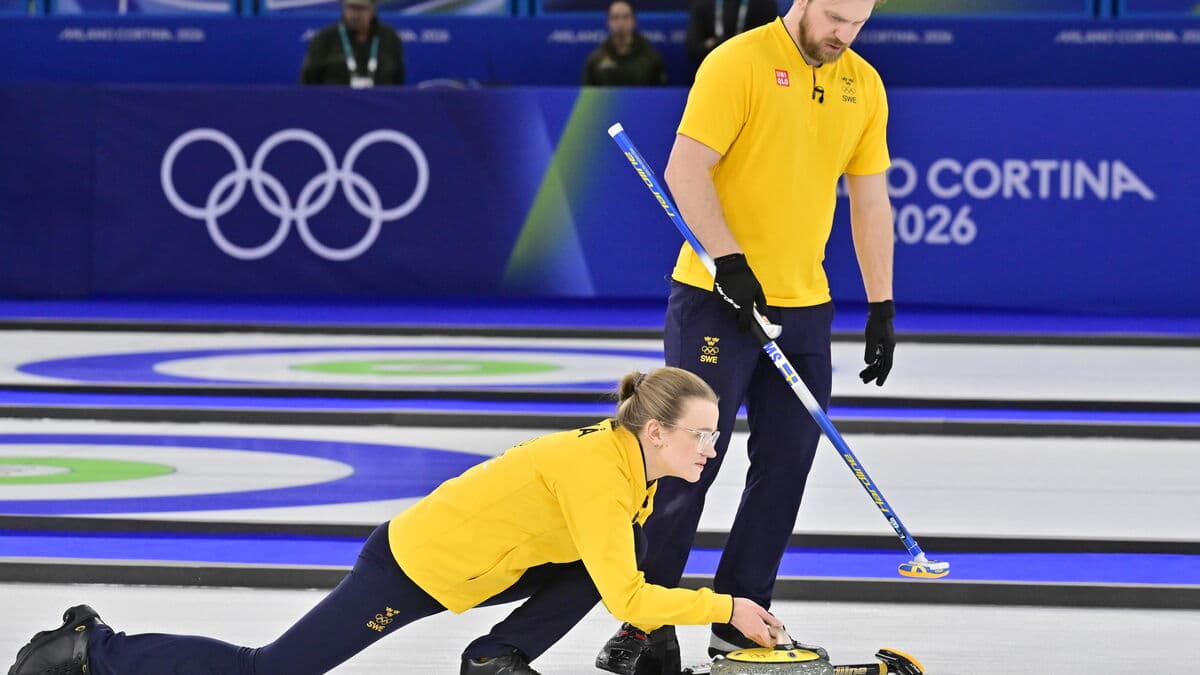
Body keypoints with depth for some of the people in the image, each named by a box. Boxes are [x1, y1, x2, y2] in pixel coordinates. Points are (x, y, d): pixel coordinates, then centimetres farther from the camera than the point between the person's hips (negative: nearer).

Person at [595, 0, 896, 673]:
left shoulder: (863, 85, 9)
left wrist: (881, 308, 10)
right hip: (717, 300, -6)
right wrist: (731, 261, -22)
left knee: (787, 462, 5)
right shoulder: (739, 63, -11)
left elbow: (871, 199, 14)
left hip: (805, 308, 6)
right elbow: (686, 170, -15)